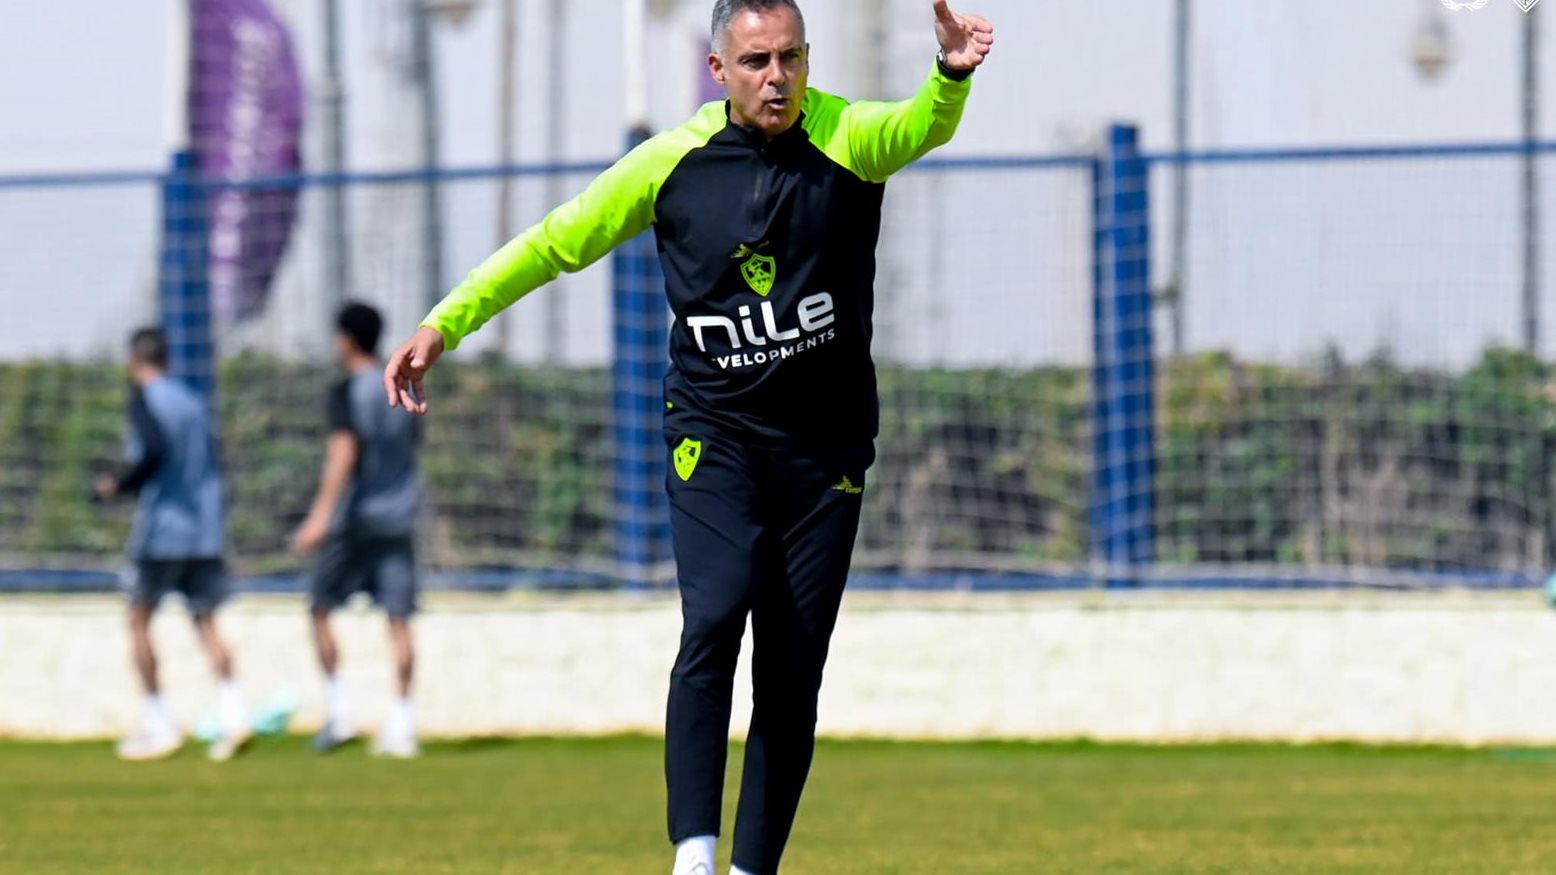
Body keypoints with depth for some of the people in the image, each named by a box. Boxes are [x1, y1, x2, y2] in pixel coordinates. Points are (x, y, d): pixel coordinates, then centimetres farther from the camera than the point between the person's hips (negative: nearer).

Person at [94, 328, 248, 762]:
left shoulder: (145, 398, -6)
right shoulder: (193, 402, 14)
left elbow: (154, 452, -21)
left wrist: (119, 486, -6)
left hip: (161, 528, -6)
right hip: (204, 533, 6)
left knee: (139, 620, 6)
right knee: (204, 620, 4)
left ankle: (159, 723, 2)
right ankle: (232, 711, -14)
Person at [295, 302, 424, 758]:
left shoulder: (347, 393, -9)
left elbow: (344, 452, -21)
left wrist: (322, 515, -27)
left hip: (355, 519, -5)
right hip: (399, 517, 5)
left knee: (321, 607, 8)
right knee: (398, 620, 1)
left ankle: (337, 711, 1)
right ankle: (401, 723, -5)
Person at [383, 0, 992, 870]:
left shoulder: (846, 139, -7)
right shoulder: (675, 162, -2)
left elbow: (920, 127, -29)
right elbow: (557, 243, 5)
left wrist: (952, 78, -52)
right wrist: (444, 324, 1)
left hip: (826, 450, 1)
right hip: (715, 437, -1)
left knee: (792, 678, 3)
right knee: (714, 617, -23)